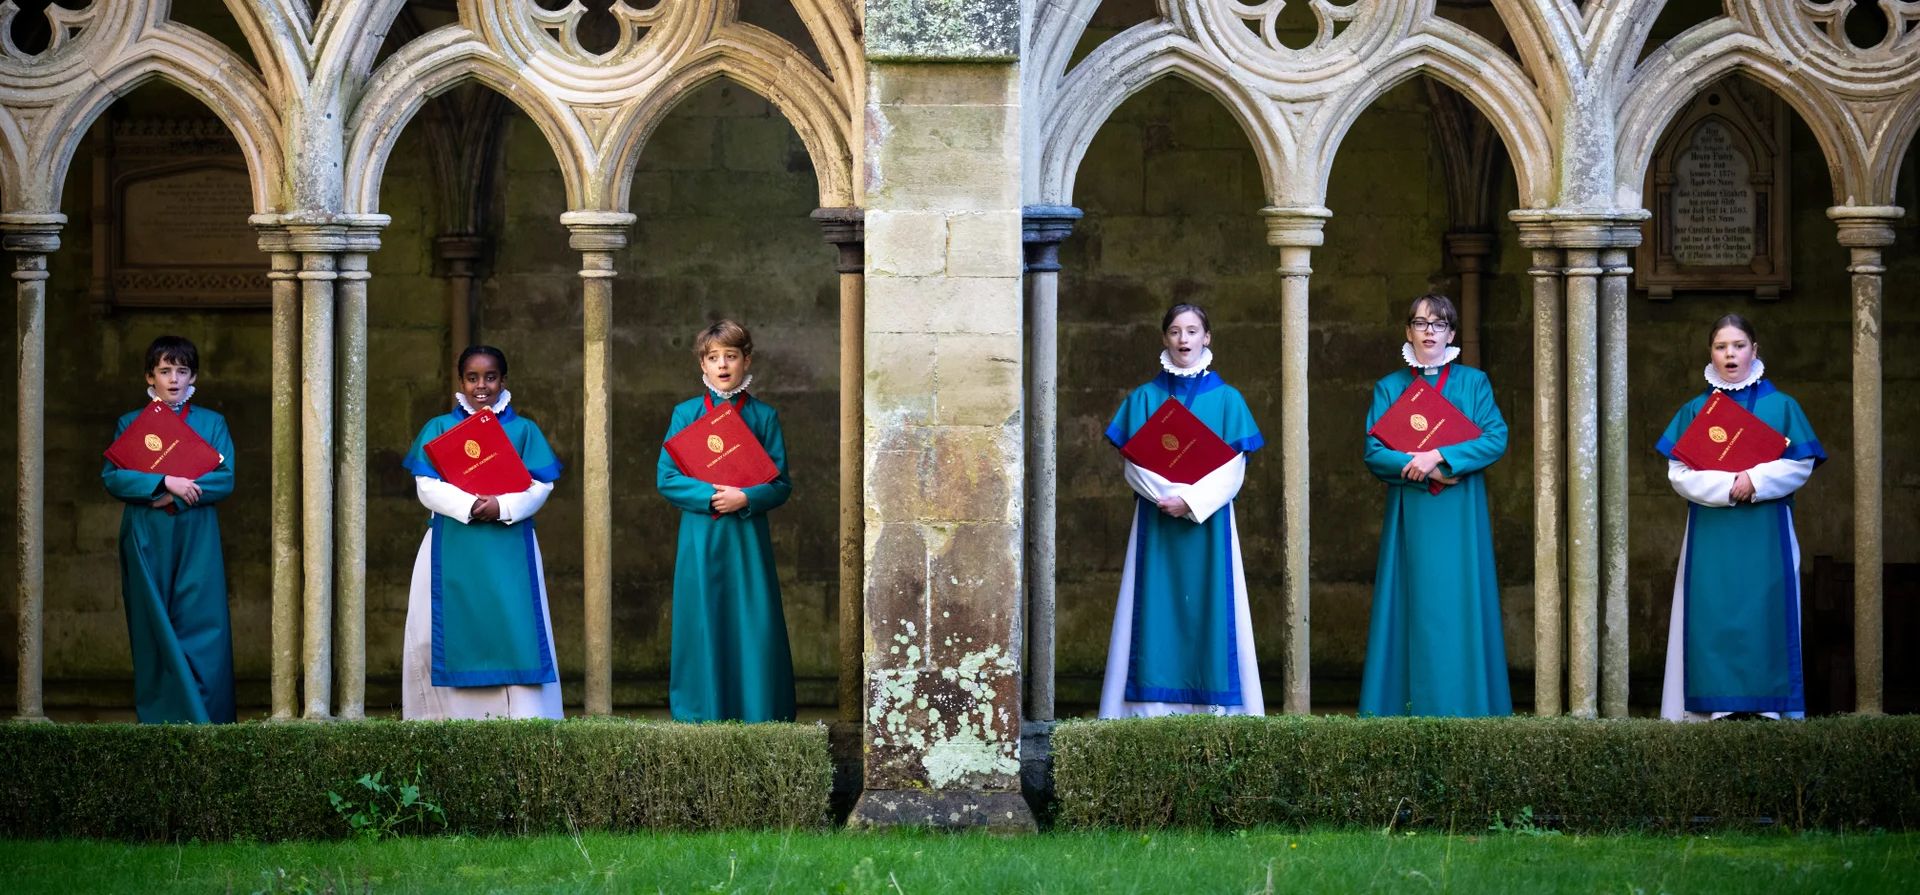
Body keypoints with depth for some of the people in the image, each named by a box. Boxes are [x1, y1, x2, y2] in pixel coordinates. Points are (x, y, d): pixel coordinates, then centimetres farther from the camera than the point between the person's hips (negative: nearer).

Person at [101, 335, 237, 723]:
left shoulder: (211, 423, 10)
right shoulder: (130, 424, 10)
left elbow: (226, 479, -2)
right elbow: (111, 477, -4)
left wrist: (175, 495, -12)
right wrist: (164, 483, -16)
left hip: (197, 541, 0)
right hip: (147, 541, 0)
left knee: (201, 625, -6)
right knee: (155, 628, -2)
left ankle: (203, 717, -6)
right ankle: (159, 717, 0)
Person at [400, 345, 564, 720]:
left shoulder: (523, 431, 12)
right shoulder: (439, 429, 10)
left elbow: (541, 485, 3)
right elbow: (427, 486, -1)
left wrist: (503, 506, -16)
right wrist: (468, 505, -18)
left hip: (509, 545, 0)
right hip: (453, 546, 0)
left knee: (515, 630, -7)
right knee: (453, 630, -4)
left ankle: (523, 714, -9)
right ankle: (454, 713, -2)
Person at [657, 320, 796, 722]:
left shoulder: (763, 417, 7)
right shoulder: (686, 414, 7)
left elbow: (781, 484, 3)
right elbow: (667, 478, 0)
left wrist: (746, 498, -15)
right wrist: (710, 495, -14)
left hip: (748, 536, 0)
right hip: (701, 536, 0)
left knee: (753, 625, -3)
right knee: (703, 624, -2)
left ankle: (756, 715, 0)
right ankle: (700, 715, 3)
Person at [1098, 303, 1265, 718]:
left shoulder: (1226, 399, 7)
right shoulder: (1144, 398, 9)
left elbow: (1232, 469, 0)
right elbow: (1130, 462, 2)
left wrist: (1191, 501, -15)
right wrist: (1168, 495, -15)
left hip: (1208, 522, 0)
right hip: (1156, 524, 0)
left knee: (1209, 608, -4)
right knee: (1159, 613, -5)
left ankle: (1214, 707, -4)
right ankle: (1154, 709, -6)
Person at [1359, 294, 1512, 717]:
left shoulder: (1473, 383, 8)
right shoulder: (1389, 389, 11)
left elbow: (1497, 439, -5)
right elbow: (1374, 453, 1)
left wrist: (1440, 457, -15)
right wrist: (1420, 467, -14)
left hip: (1459, 521, -1)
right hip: (1409, 519, 1)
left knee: (1459, 605, -3)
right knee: (1414, 609, -3)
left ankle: (1463, 706, -2)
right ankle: (1408, 704, -3)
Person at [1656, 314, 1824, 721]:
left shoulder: (1781, 407, 7)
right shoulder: (1694, 411, 9)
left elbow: (1801, 465, 0)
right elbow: (1678, 471, 0)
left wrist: (1756, 480, -15)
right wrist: (1727, 486, -15)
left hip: (1765, 538, -1)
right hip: (1711, 536, 1)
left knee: (1764, 618, -5)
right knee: (1712, 620, -4)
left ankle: (1770, 706, -5)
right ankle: (1709, 710, -6)